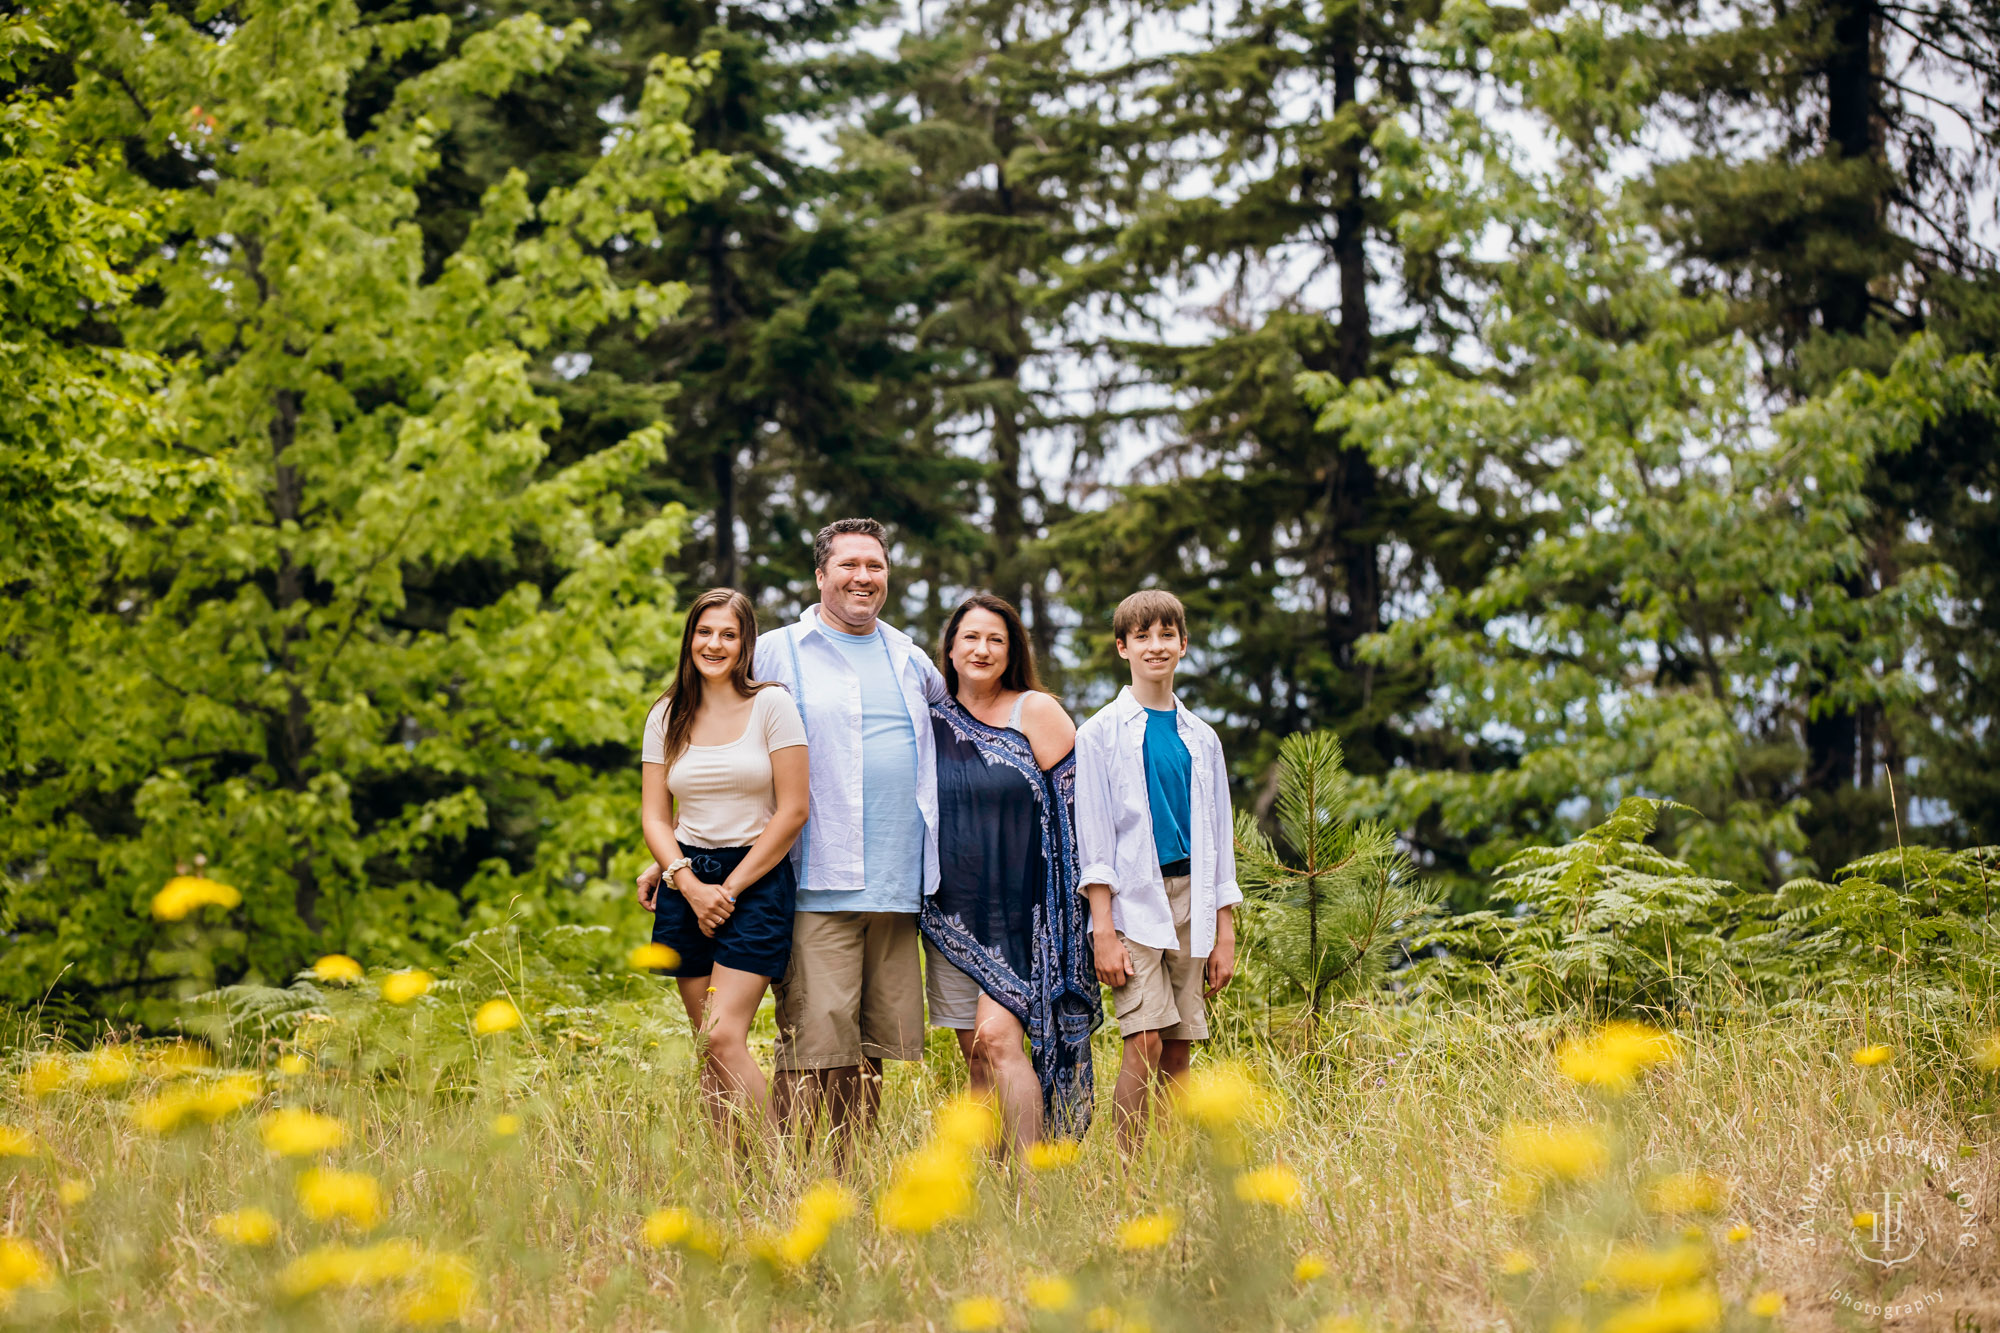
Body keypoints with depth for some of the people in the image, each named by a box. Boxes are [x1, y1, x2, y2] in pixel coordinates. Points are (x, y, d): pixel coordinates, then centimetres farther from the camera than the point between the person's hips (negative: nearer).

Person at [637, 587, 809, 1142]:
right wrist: (692, 886, -9)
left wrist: (730, 889, -8)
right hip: (686, 882, 4)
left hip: (757, 878, -4)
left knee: (724, 1038, -17)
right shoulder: (667, 716, 9)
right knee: (708, 1048, 2)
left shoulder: (771, 705, -3)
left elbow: (793, 811, -6)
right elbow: (654, 817, 8)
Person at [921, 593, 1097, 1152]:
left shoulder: (1037, 712, -1)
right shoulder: (930, 721, 9)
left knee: (998, 1038, -17)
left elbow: (1074, 806, -2)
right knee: (975, 1055, 6)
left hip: (1018, 912, -4)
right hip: (952, 913, 4)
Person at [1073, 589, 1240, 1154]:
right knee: (1145, 1040, -14)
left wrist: (1225, 932, 10)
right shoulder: (1102, 733, 1)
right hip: (1133, 897, -4)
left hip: (1191, 896, 4)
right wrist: (1103, 930, -10)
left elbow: (1218, 836, 16)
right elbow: (1093, 836, -3)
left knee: (1179, 1049, 3)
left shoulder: (1201, 739, 14)